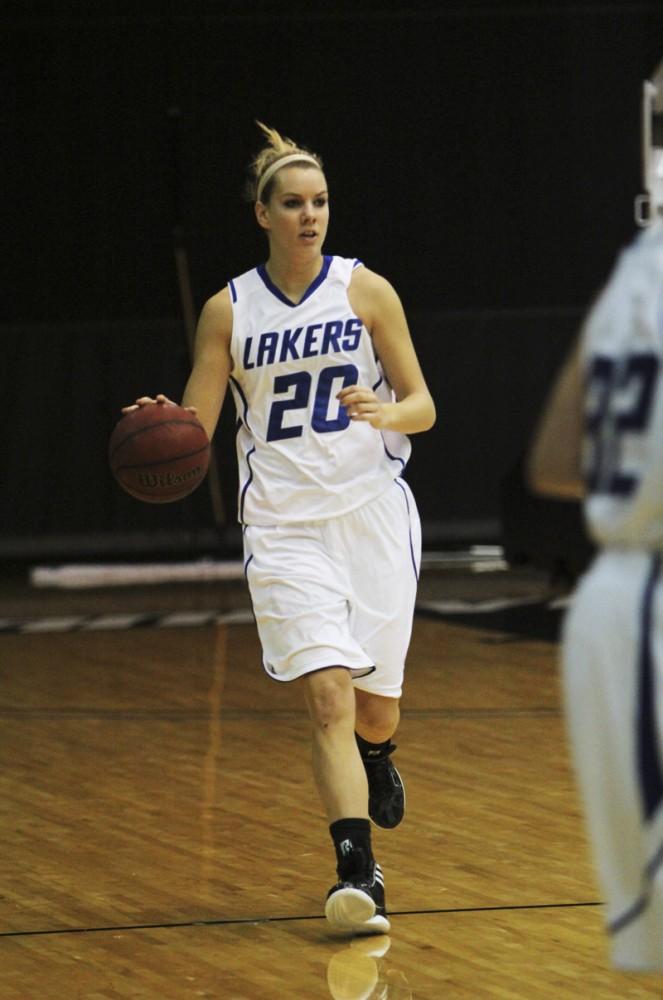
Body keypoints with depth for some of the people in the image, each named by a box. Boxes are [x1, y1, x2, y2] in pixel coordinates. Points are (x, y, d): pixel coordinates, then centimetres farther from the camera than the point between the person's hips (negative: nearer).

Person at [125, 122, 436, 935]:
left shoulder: (365, 290, 1)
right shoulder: (228, 310, 3)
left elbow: (423, 406, 3)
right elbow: (193, 431, 3)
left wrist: (384, 413, -20)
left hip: (373, 511, 1)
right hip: (284, 525, -1)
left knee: (375, 706, 8)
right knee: (328, 696, -17)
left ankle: (375, 755, 46)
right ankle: (358, 874, -22)